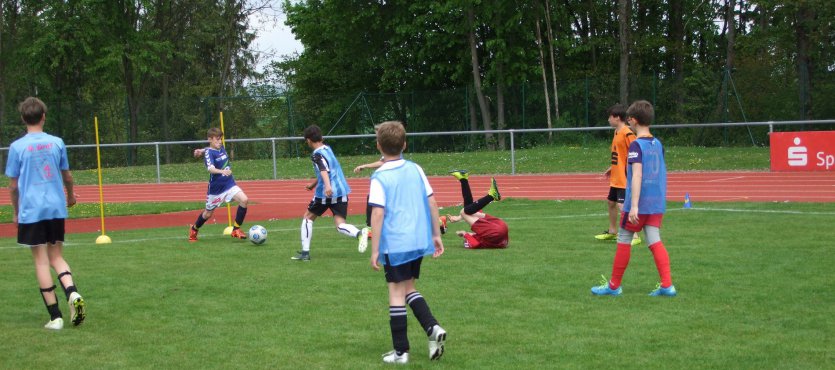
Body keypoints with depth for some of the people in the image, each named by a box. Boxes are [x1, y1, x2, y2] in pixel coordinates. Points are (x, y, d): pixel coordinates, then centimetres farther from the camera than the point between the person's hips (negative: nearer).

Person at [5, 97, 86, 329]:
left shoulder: (17, 147, -5)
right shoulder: (57, 143, 2)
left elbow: (13, 185, -1)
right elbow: (67, 176, 12)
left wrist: (16, 211, 13)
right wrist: (70, 197, 31)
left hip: (31, 211, -3)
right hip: (56, 208, 3)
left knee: (41, 261, 2)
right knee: (56, 257, 14)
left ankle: (55, 317, 1)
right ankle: (73, 293, -14)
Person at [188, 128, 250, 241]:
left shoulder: (221, 148, 1)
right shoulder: (209, 152, -18)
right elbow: (210, 168, -35)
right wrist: (222, 171, -53)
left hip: (229, 184, 5)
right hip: (215, 188, -5)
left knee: (244, 200, -18)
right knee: (208, 213, 11)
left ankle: (236, 230, -6)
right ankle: (194, 229, 40)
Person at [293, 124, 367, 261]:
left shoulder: (317, 154, -8)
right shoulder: (328, 149, 17)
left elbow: (324, 170, -27)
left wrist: (327, 186, -44)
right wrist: (313, 184, 45)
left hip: (326, 193, -6)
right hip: (341, 192, 6)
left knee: (308, 217, 16)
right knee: (340, 225, -1)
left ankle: (305, 252, 14)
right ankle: (359, 233, -33)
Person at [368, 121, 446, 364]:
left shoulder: (379, 177, -10)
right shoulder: (415, 170, 5)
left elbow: (377, 214, -15)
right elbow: (432, 203, 6)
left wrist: (374, 250, -11)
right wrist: (436, 235, 15)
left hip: (395, 244, -5)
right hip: (419, 241, 5)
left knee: (397, 293, 3)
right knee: (409, 288, 21)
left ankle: (400, 351, 8)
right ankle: (433, 328, 2)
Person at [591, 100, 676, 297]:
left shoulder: (636, 145, -13)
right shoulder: (658, 144, 9)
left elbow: (637, 175, -21)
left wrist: (634, 206, -25)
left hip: (639, 204, -6)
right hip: (657, 203, 6)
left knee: (623, 241, 6)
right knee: (655, 242, 4)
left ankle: (614, 285, 15)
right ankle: (667, 285, -7)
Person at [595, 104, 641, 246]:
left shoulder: (627, 133, -18)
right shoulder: (617, 132, 12)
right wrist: (612, 168, 20)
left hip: (624, 179, -10)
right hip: (616, 178, 10)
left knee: (622, 206, -14)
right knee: (611, 202, 20)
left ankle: (634, 236, -8)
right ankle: (612, 232, 36)